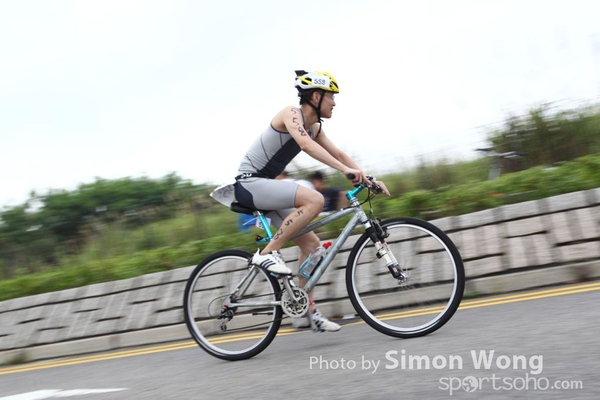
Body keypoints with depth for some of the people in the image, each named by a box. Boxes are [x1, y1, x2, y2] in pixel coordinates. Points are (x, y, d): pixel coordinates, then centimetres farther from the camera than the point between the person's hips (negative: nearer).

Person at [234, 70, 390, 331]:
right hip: (249, 182, -9)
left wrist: (369, 179, 3)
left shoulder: (314, 126, 12)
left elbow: (339, 154, 13)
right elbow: (306, 144, -34)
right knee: (315, 200, -29)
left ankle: (307, 310, 12)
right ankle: (267, 253, -20)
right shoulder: (291, 114, -15)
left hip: (264, 187, 9)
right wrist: (345, 170, -40)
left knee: (311, 243, 5)